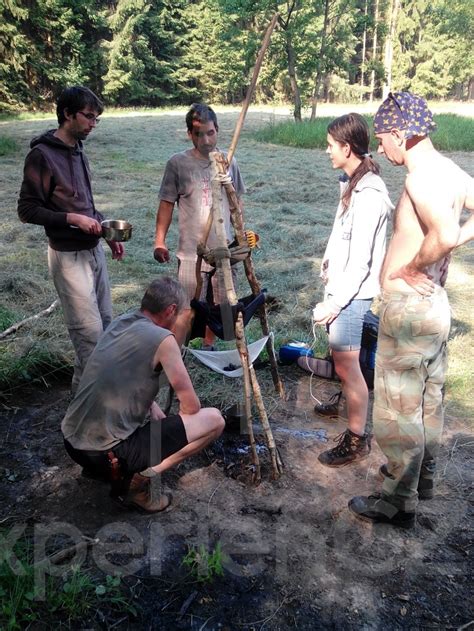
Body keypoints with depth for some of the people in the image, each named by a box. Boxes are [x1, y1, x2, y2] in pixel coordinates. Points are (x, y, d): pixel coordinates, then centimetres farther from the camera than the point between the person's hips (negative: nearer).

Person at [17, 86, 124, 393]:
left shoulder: (78, 151, 10)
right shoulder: (42, 155, -14)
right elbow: (27, 210, -13)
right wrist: (72, 219, -21)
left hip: (94, 250, 8)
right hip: (69, 256, -8)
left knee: (105, 322, 13)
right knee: (89, 329, -5)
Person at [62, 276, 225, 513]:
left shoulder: (118, 323, 8)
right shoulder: (162, 339, -13)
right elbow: (191, 407, -6)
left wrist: (154, 409, 14)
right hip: (106, 453, -8)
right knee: (214, 420, -6)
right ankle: (140, 479, -7)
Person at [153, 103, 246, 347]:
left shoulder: (228, 162, 4)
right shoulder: (178, 163, -6)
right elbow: (167, 204, -1)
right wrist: (159, 240, -5)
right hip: (191, 252, -4)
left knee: (218, 306, 14)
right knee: (187, 310, -5)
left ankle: (208, 349, 34)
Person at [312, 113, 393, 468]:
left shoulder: (368, 195, -22)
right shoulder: (355, 182, 8)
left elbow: (360, 261, -23)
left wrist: (335, 303, -19)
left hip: (352, 293, -10)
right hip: (342, 285, 10)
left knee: (347, 365, -1)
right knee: (342, 358, 24)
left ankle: (357, 439, 14)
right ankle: (348, 402, 47)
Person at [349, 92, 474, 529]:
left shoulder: (421, 179, -21)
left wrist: (413, 267, -21)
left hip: (409, 308, -10)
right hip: (433, 303, 10)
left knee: (398, 407, 3)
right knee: (428, 398, 22)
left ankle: (399, 502, 18)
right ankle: (423, 475, 41)